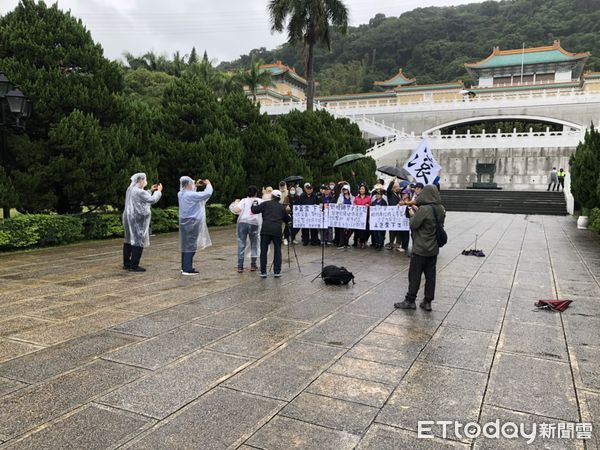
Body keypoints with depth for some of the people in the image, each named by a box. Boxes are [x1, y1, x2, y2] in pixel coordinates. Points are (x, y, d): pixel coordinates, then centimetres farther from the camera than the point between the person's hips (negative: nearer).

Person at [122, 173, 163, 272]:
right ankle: (134, 265, -4)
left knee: (129, 240, 15)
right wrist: (159, 191, 0)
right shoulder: (139, 191, -19)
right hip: (138, 220, -10)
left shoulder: (130, 189, 11)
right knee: (139, 241, -5)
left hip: (129, 218, 10)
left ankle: (126, 263, 22)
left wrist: (151, 191, 19)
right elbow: (152, 200, -14)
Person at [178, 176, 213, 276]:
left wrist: (196, 185, 23)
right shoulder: (191, 195, -19)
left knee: (185, 245, 14)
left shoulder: (181, 194, 6)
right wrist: (208, 184, 0)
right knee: (191, 245, -5)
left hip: (184, 222, 9)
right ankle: (187, 269, -3)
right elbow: (207, 193, -18)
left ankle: (184, 267, 22)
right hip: (191, 223, -9)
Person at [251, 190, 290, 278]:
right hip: (277, 230, 2)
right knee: (277, 251, 10)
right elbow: (287, 220, 23)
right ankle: (277, 272, 9)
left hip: (266, 229, -1)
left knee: (263, 250, 5)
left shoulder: (266, 204, 9)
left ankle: (263, 272, 5)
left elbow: (254, 210, 4)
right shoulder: (282, 207, 17)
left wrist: (255, 204, 23)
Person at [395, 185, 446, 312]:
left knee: (414, 275, 4)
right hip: (434, 248, 7)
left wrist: (413, 215, 4)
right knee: (430, 275, 11)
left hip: (420, 249, -7)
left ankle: (410, 300, 13)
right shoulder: (441, 209, 3)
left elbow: (413, 225, -14)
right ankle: (428, 302, 17)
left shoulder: (424, 209, -21)